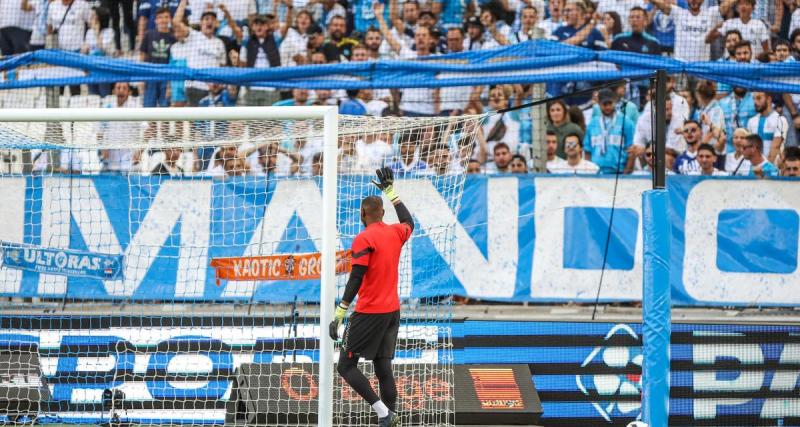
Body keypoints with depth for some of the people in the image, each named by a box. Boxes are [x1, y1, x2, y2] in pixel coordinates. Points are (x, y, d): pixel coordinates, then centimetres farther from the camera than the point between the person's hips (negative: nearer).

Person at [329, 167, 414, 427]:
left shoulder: (364, 240, -13)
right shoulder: (395, 233, 7)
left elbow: (355, 280, -19)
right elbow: (409, 222, 33)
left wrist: (339, 315, -19)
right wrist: (390, 191, 39)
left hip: (369, 312, -7)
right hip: (392, 310, 7)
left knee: (346, 366, -4)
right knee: (383, 368, 10)